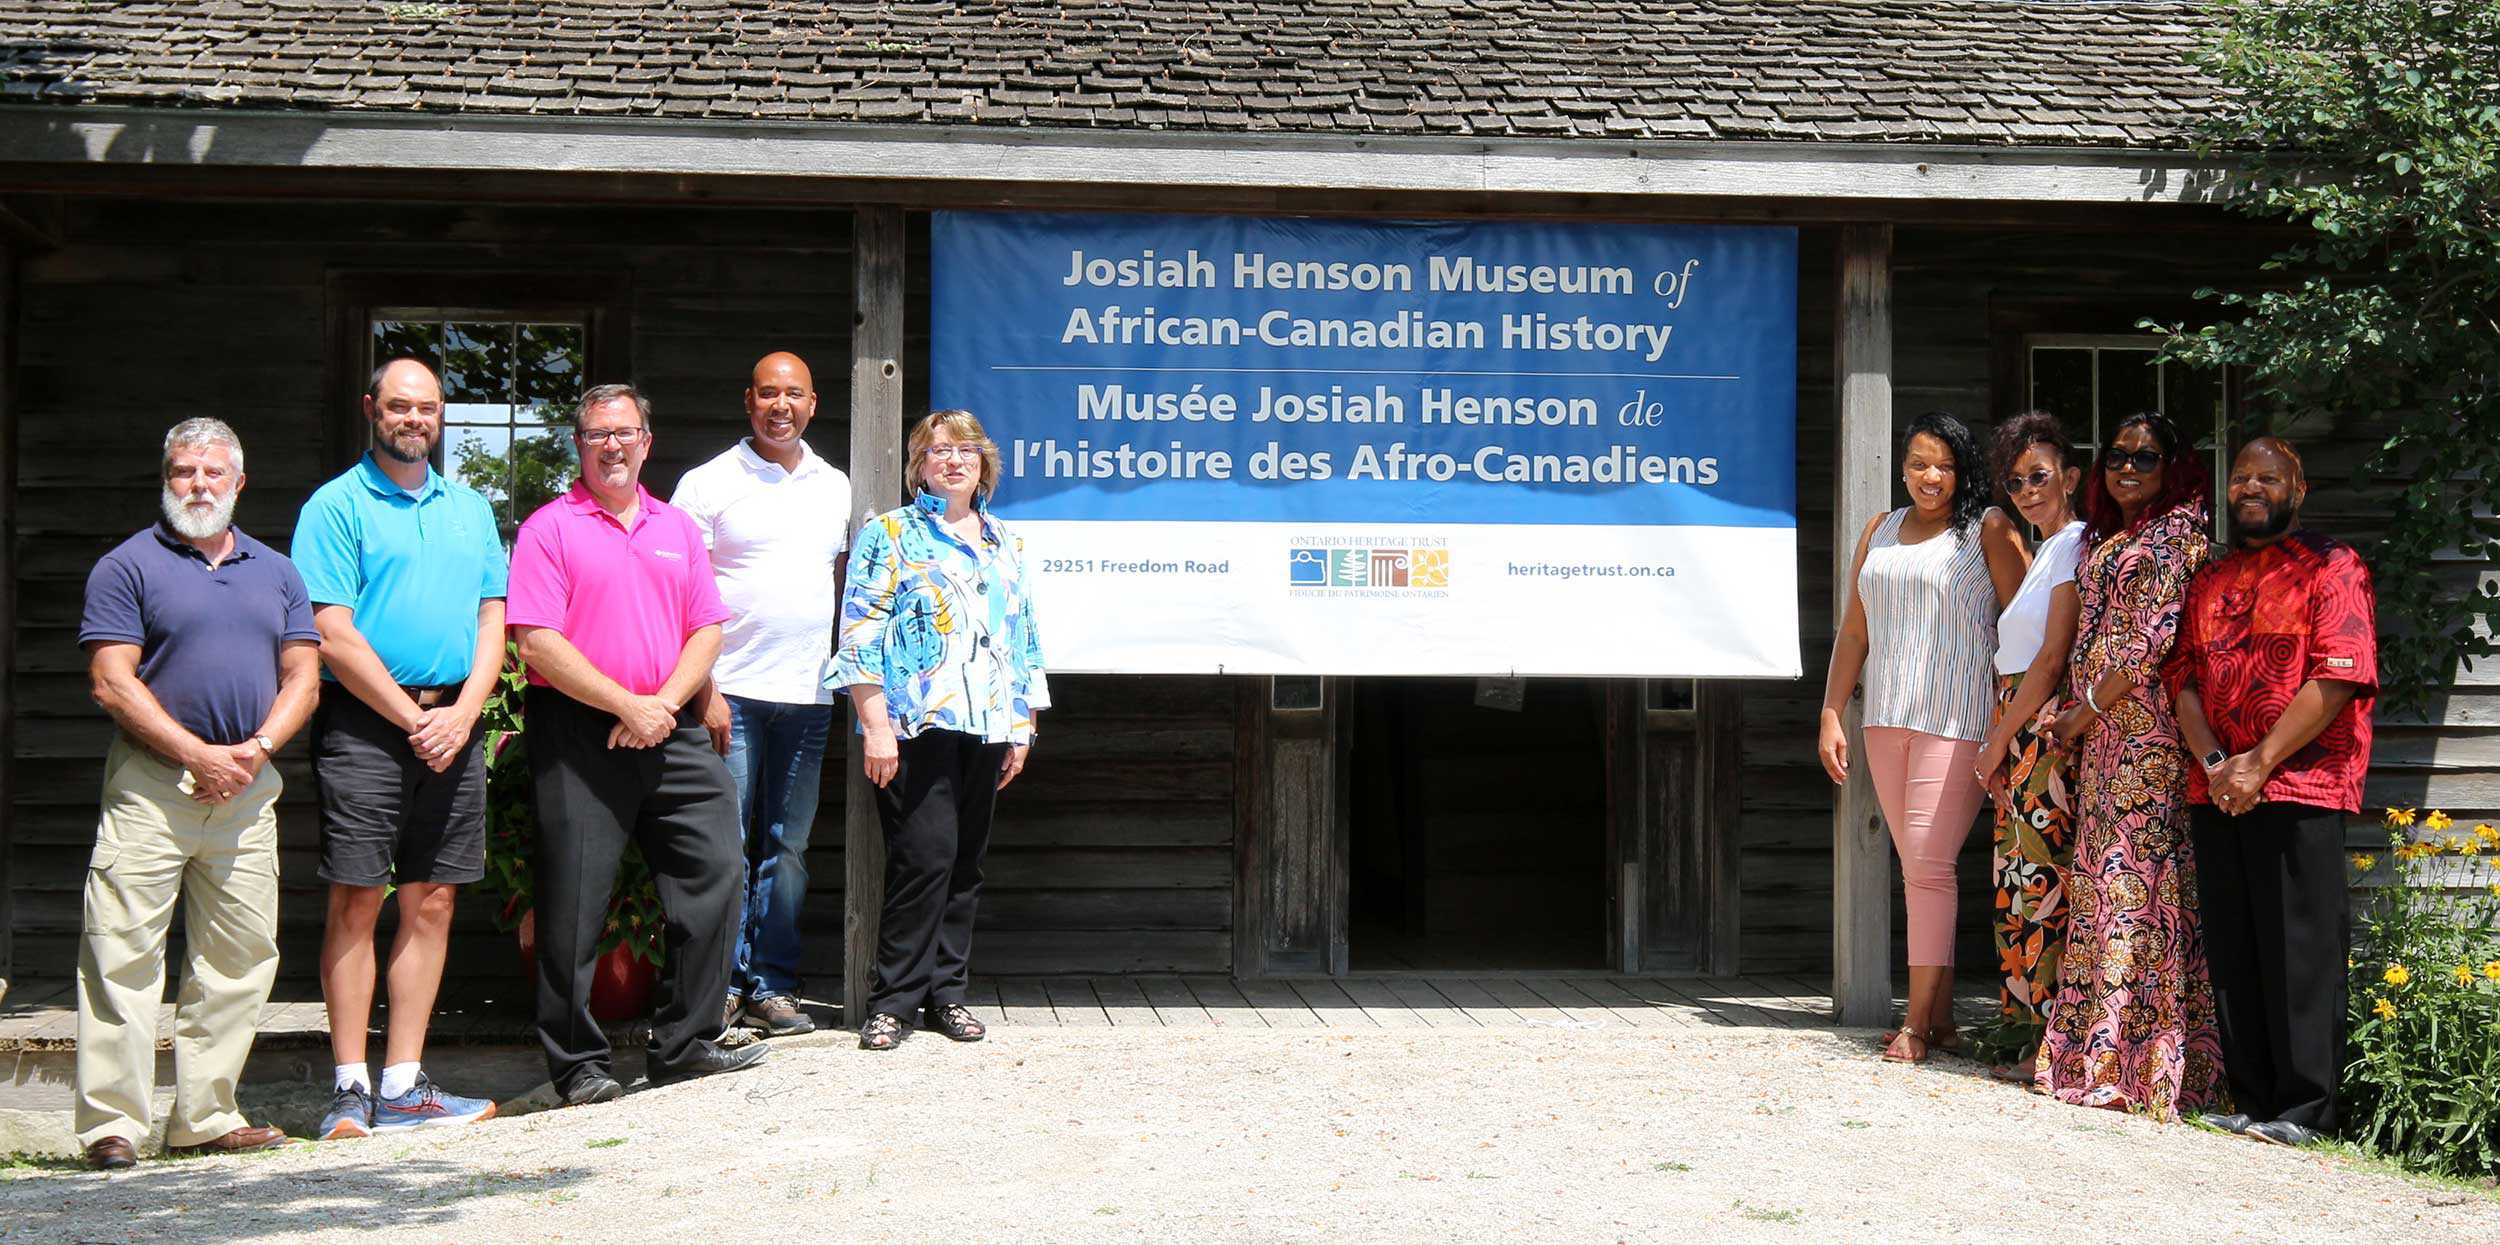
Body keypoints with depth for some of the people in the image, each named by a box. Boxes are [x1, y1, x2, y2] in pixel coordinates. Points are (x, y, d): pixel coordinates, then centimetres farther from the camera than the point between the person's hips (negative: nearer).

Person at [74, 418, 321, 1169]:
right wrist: (197, 755, -13)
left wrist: (256, 748, -6)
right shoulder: (129, 566, 2)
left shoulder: (277, 573, 16)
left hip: (248, 788, 5)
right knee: (124, 953, -7)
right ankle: (111, 1123, -2)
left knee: (241, 956, 5)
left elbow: (302, 677, 12)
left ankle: (205, 1118, 14)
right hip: (151, 783, -5)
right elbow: (112, 683, -7)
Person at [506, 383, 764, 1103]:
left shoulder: (677, 528, 16)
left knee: (716, 871, 2)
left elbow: (707, 631, 11)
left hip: (671, 730, 5)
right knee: (575, 902, -2)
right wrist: (627, 705, -13)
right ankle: (578, 1064, 9)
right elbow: (537, 643, -10)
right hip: (578, 733, -5)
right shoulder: (550, 528, 0)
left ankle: (687, 1045, 13)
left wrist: (664, 703, -6)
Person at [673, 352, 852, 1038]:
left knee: (788, 846, 7)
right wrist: (702, 690, -12)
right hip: (730, 694, -4)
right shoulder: (709, 484, -1)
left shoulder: (835, 487, 14)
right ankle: (722, 983, 4)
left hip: (807, 696, 4)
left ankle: (772, 984, 14)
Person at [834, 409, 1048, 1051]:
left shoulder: (1005, 544, 18)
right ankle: (894, 998, -3)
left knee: (965, 861, 7)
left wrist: (1021, 728, 15)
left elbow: (1024, 640, 21)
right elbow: (860, 635, -4)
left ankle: (945, 990, 16)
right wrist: (875, 726, -11)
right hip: (914, 724, -5)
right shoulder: (890, 534, 3)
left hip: (986, 728, 5)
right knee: (926, 853, -12)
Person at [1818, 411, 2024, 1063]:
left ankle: (1918, 1021, -6)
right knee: (1916, 864, 7)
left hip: (1958, 717, -6)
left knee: (1929, 863, -10)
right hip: (1887, 717, 6)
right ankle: (1941, 1015, 13)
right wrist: (1831, 715, 10)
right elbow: (1854, 630, 17)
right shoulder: (1880, 531, 17)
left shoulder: (1987, 529, 1)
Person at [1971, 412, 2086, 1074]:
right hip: (2016, 728, 10)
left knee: (2041, 867, -10)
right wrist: (1999, 739, 13)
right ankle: (2018, 1015, 14)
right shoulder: (2042, 549, 21)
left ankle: (2047, 1024, -8)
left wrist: (2000, 738, -10)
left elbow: (2053, 658, -13)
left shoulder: (2075, 546, -9)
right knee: (2015, 867, 9)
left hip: (2048, 726, -10)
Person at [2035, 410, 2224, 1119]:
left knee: (2133, 868, -11)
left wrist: (2088, 706, -9)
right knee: (2098, 868, 6)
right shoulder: (2100, 537, 21)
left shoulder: (2178, 531, -3)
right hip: (2099, 731, 8)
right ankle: (2092, 1046, 8)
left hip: (2147, 721, -8)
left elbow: (2158, 635, -11)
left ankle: (2133, 1057, -10)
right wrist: (2077, 712, 8)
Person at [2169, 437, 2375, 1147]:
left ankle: (2304, 1109, 0)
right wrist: (2213, 761, -6)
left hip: (2298, 788, -6)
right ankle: (2252, 1101, 14)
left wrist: (2259, 763, -15)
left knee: (2299, 949, -6)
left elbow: (2339, 677, -10)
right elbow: (2184, 677, 12)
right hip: (2215, 792, 6)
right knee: (2232, 951, 7)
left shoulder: (2332, 569, 0)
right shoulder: (2209, 583, 20)